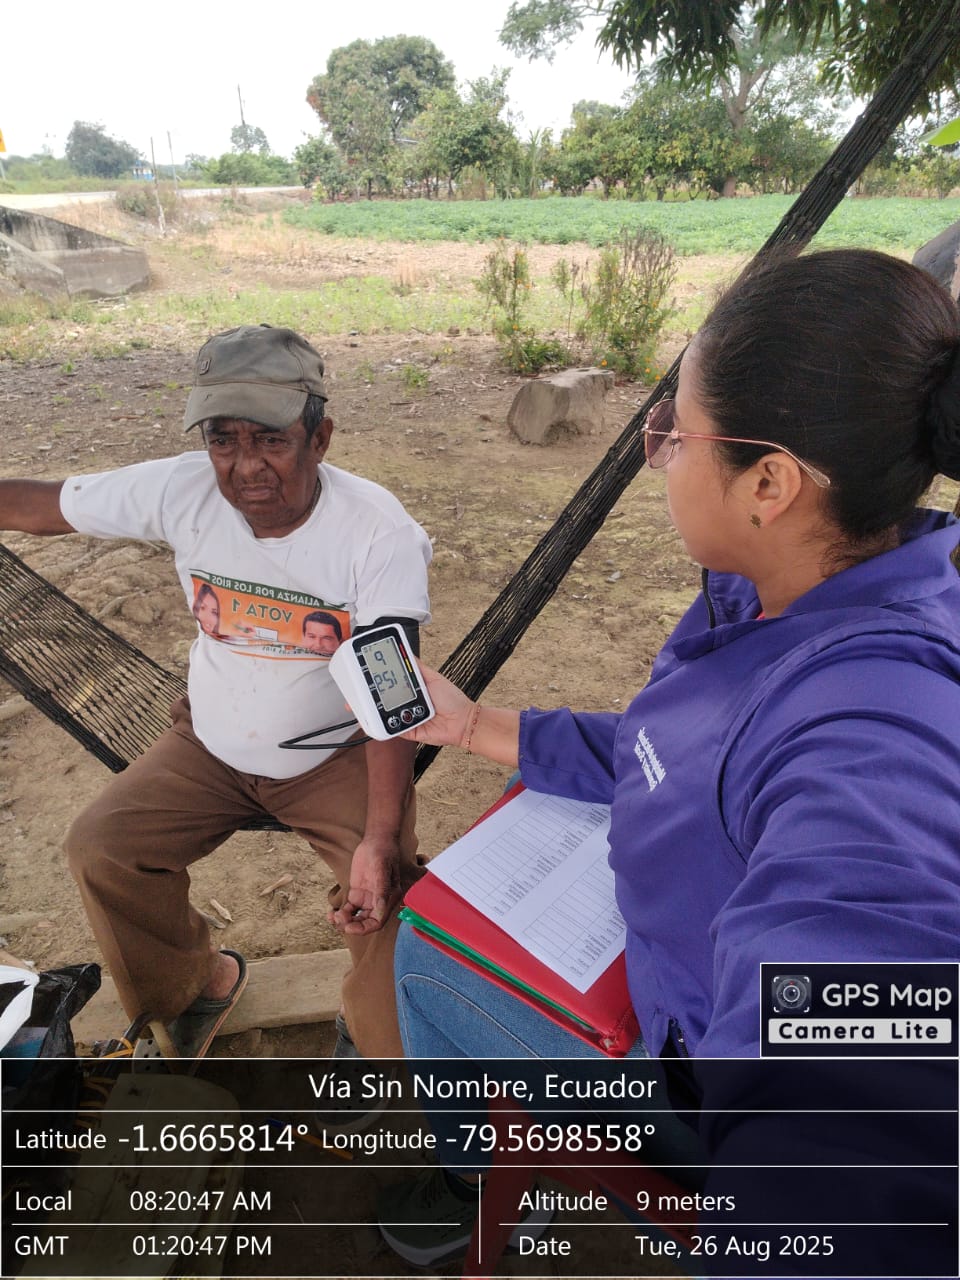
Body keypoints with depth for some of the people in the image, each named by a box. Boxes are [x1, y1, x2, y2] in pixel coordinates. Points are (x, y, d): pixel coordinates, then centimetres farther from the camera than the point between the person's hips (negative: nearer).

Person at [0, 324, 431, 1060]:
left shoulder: (378, 529, -26)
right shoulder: (180, 489, -16)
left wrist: (380, 838, -36)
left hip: (340, 753, -3)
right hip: (212, 749, 4)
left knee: (388, 887, -21)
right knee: (99, 849, -4)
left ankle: (378, 1048, 14)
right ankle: (198, 985, 25)